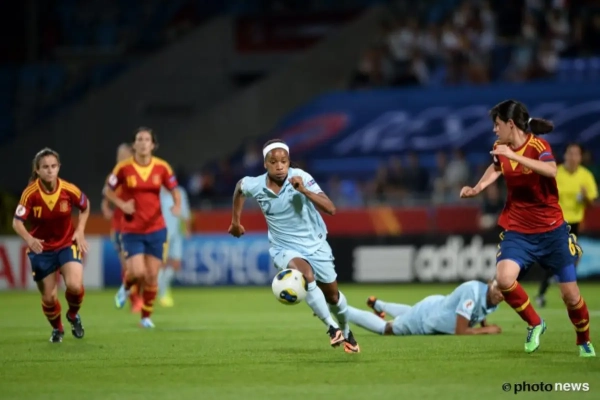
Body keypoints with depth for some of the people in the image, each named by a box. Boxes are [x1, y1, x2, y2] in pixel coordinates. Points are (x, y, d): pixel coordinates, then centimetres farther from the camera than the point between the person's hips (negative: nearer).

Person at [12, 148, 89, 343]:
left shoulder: (69, 190, -15)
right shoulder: (30, 193, -19)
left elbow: (85, 207, 6)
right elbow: (17, 222, -19)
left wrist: (80, 231, -7)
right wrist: (29, 239, -38)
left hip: (67, 244, 0)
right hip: (41, 249, 0)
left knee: (74, 286, -23)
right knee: (49, 297, 3)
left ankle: (73, 315, 12)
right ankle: (57, 329, 35)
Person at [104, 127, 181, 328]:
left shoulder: (162, 167, -3)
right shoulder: (124, 168, -7)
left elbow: (174, 190, 9)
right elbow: (108, 190, 4)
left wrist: (177, 205, -12)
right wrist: (122, 204, -12)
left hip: (156, 230, 2)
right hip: (132, 230, -2)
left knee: (151, 276, 1)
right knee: (137, 272, -15)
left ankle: (146, 316, 18)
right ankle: (126, 287, 22)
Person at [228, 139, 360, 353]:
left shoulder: (301, 178, -23)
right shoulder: (255, 186, -15)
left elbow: (330, 209, -30)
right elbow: (239, 186, 11)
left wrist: (304, 191, -41)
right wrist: (236, 220, 17)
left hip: (316, 245, 0)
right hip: (285, 249, 0)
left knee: (332, 296, 14)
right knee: (306, 274, -33)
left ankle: (346, 332, 45)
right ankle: (331, 327, -23)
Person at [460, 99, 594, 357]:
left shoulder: (537, 145, -16)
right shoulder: (500, 149, 0)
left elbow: (551, 171, -38)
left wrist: (514, 155, -42)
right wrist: (477, 188, 9)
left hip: (552, 231, -4)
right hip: (518, 232, 4)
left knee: (570, 294, 2)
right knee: (504, 278, -24)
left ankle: (584, 341, 30)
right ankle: (534, 324, 0)